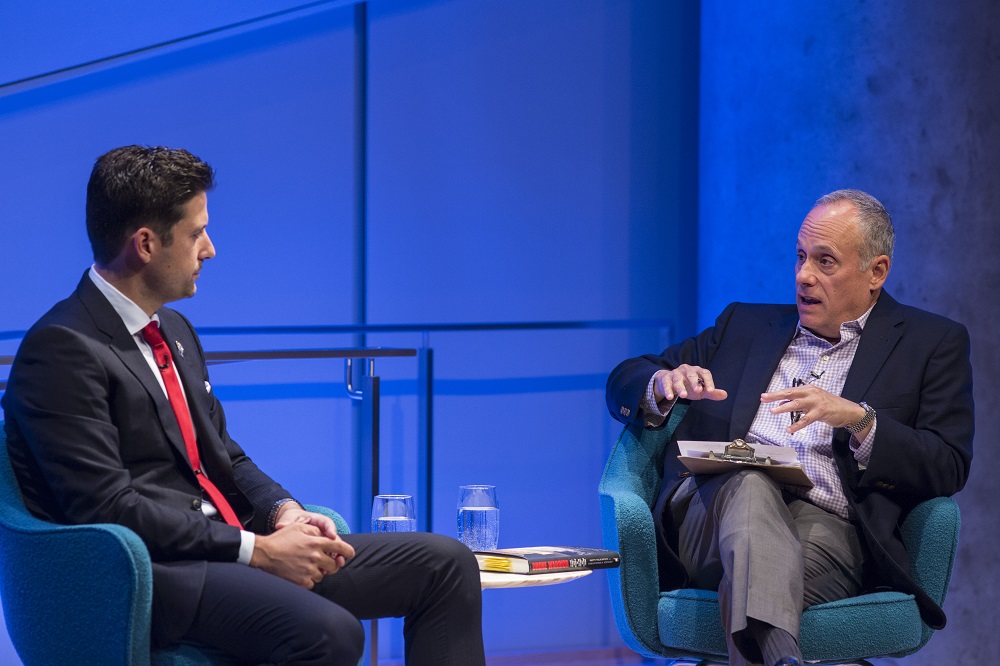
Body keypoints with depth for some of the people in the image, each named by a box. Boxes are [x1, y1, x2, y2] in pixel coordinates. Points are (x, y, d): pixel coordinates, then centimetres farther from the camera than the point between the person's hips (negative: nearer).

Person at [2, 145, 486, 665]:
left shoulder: (174, 330, 19)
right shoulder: (61, 350, -12)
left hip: (234, 547, 10)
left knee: (446, 564, 2)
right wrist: (256, 550, -18)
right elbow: (109, 507, -19)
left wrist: (284, 513, 1)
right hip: (150, 570, -10)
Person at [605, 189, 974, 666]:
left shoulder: (933, 343, 18)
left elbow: (949, 468, 4)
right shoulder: (745, 324, 29)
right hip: (716, 509, 2)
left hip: (825, 529, -2)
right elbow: (624, 384, 27)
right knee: (749, 482, -38)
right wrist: (666, 383, 1)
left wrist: (858, 418, -12)